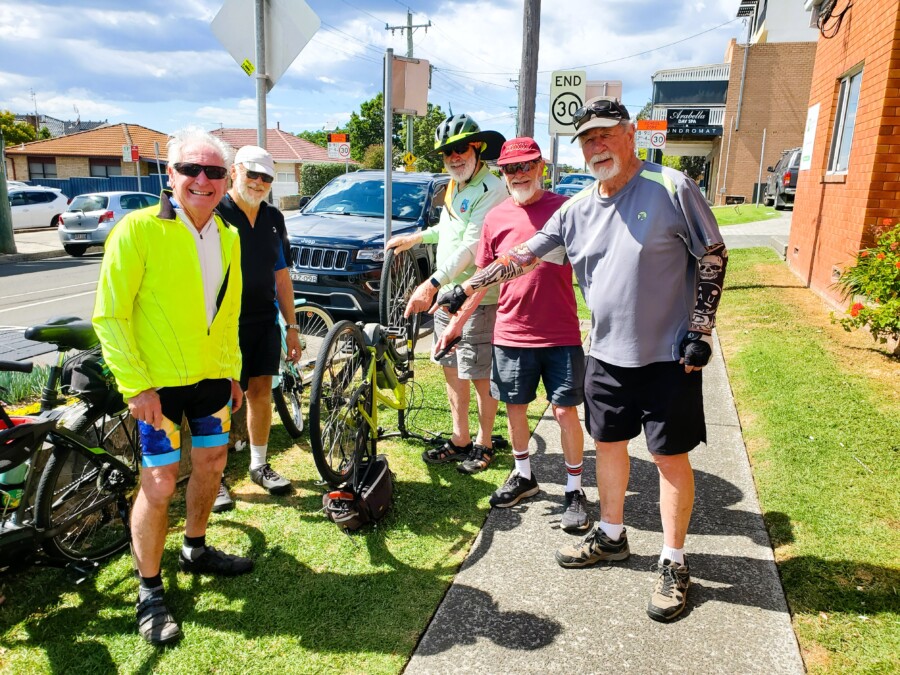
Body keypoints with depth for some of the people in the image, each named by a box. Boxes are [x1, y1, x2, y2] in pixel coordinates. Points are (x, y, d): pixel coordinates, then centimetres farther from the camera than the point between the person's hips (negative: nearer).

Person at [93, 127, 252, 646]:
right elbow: (110, 316, -14)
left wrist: (233, 372, 14)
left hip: (212, 377, 6)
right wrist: (136, 385, -18)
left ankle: (196, 551, 41)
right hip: (157, 384, -6)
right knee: (160, 483, 0)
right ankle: (150, 592, 20)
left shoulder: (228, 237, 6)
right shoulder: (138, 229, -14)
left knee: (211, 466, 17)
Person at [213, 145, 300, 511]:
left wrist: (292, 325, 11)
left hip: (265, 322, 5)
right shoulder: (215, 214, -9)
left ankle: (259, 465, 28)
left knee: (261, 393, 12)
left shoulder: (273, 219, 9)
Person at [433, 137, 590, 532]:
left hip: (561, 335, -3)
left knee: (565, 411, 2)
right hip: (510, 333, 3)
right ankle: (523, 477, 35)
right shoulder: (496, 218, 5)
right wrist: (457, 321, 10)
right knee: (515, 408, 14)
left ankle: (574, 490, 20)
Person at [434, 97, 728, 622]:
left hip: (669, 355, -5)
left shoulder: (672, 189, -9)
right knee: (609, 444, 16)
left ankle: (674, 564, 21)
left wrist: (700, 331, -10)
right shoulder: (577, 210, 5)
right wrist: (466, 289, 5)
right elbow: (522, 256, 7)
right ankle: (611, 537, 37)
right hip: (608, 354, 5)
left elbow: (713, 257, -6)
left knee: (671, 457, 4)